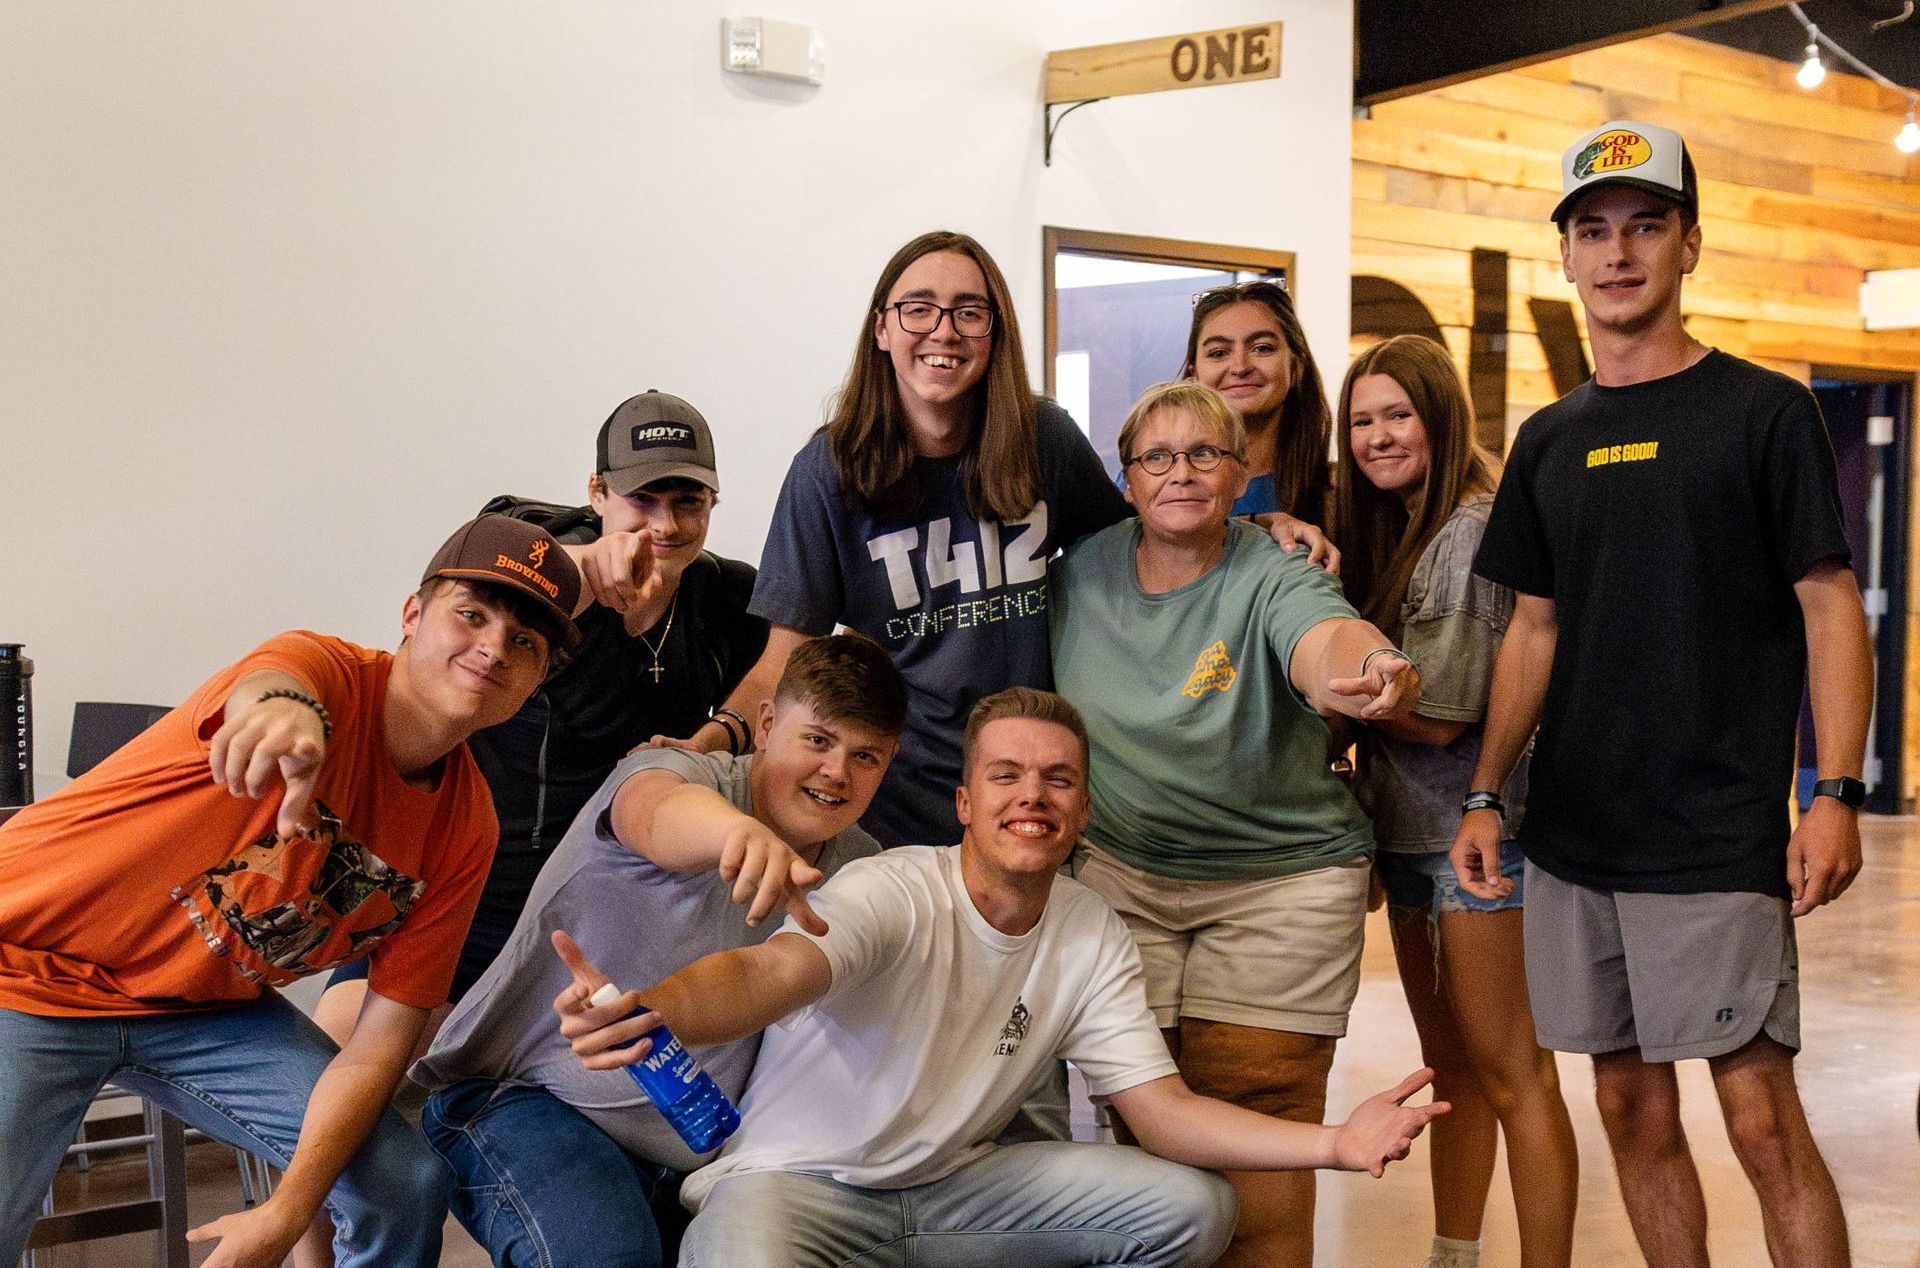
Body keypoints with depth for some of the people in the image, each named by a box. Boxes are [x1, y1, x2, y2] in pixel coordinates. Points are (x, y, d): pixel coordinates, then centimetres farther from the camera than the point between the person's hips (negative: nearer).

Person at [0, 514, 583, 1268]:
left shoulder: (464, 829, -7)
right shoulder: (331, 675, -21)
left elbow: (379, 1045, -8)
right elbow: (274, 679, -48)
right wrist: (283, 708, -73)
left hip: (209, 1009, 5)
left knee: (403, 1189, -5)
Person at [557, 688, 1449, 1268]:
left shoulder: (1096, 941, -2)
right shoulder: (895, 894, -20)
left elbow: (1164, 1109, -6)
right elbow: (766, 975, -39)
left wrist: (1334, 1144, -21)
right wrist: (643, 1010, -62)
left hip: (953, 1182, 6)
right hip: (794, 1177, -6)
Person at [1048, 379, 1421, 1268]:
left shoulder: (1274, 577, -11)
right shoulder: (1080, 569, 1)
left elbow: (1324, 640, -34)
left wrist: (1363, 673, -57)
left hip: (1280, 882, -3)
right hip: (1120, 872, 3)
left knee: (1257, 1141, -3)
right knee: (1136, 1122, 4)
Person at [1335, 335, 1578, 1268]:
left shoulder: (1478, 527, -15)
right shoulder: (1392, 530, 13)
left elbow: (1439, 715, -18)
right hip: (1411, 829, 9)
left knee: (1510, 1075, -4)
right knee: (1450, 1066, 16)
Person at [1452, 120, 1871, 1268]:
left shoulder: (1763, 411, -1)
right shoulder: (1550, 439, 12)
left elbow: (1831, 610, -4)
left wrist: (1837, 795, -14)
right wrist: (1486, 796, 8)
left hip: (1719, 837, -5)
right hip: (1573, 833, 5)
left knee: (1761, 1115, -4)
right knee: (1632, 1105, 11)